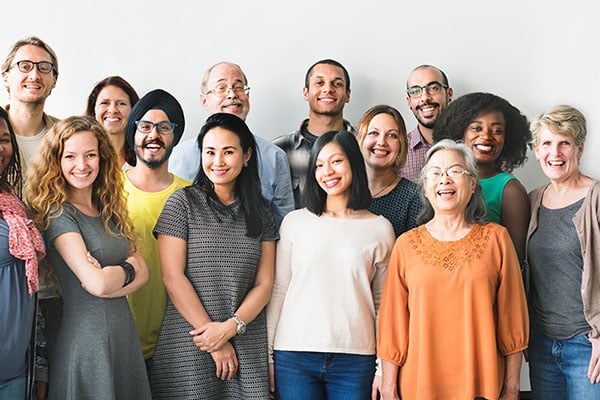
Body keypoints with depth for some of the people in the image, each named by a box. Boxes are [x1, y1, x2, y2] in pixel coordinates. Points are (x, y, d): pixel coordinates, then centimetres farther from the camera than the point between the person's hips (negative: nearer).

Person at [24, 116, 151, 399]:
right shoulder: (58, 213, -13)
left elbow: (142, 272, 3)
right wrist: (127, 269, -2)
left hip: (124, 331, 7)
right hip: (84, 336, -7)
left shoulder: (109, 211, 8)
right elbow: (97, 283, -21)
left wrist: (108, 278, -15)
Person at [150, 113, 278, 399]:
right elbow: (172, 277, -7)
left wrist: (230, 327, -11)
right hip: (189, 350, -3)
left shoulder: (261, 214, 9)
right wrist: (214, 339, -9)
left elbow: (264, 284, 5)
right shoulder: (183, 203, 0)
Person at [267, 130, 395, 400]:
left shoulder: (380, 229, 5)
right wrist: (266, 355, 4)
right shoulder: (294, 222, 5)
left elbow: (383, 304, 7)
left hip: (354, 360, 0)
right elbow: (277, 292, 7)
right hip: (294, 357, 0)